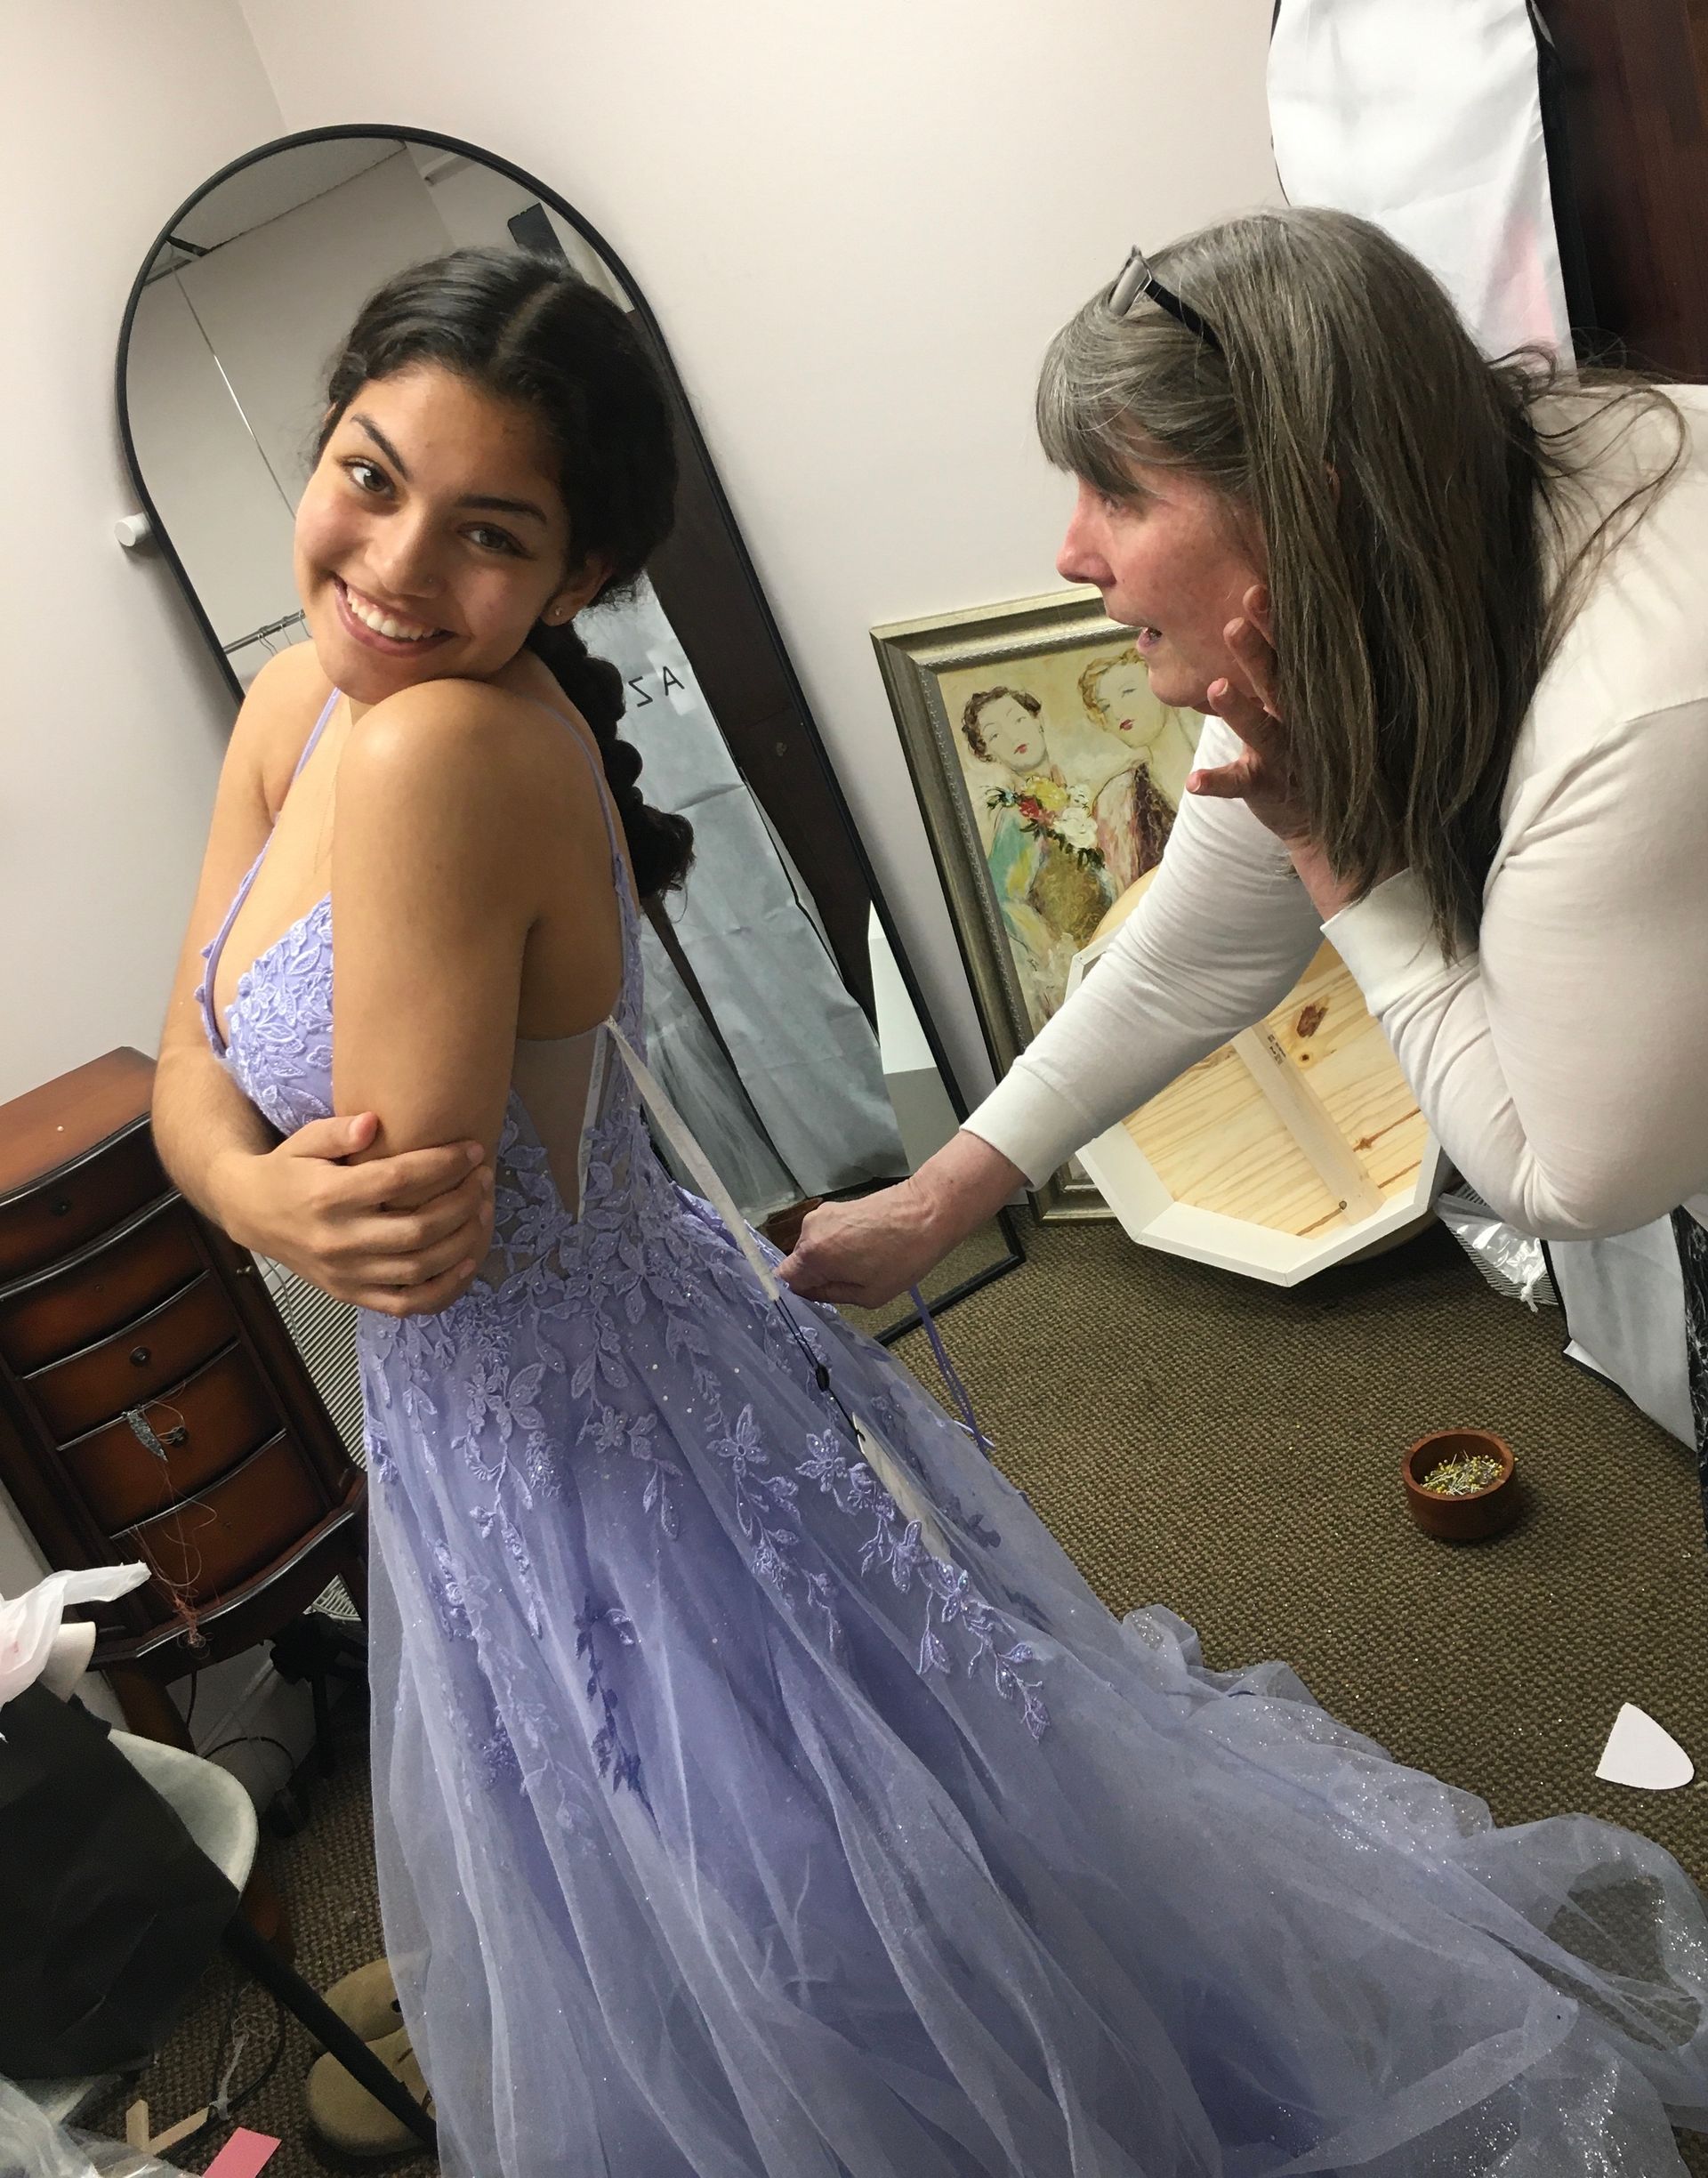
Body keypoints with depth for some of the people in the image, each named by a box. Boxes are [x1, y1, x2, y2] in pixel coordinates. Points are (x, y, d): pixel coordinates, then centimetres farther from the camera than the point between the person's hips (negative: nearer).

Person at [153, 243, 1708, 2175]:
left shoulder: (451, 749, -30)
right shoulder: (300, 705, -2)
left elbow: (429, 1241, -28)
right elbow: (192, 1075, 1)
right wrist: (276, 1200, -18)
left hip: (599, 1435, -8)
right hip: (476, 1428, 9)